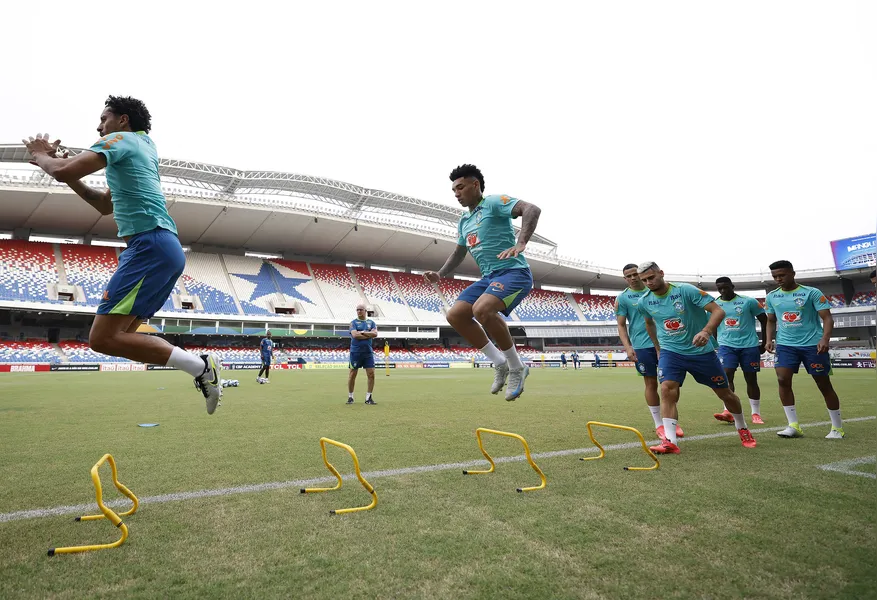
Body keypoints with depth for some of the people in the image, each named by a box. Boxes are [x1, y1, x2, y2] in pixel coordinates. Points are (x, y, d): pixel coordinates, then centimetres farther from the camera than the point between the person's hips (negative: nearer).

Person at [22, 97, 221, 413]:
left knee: (102, 338, -14)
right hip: (165, 247, 10)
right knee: (119, 335, 11)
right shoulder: (145, 146, 30)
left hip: (150, 245, -10)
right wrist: (70, 177, 27)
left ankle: (201, 366, -17)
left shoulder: (121, 139, 3)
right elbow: (105, 205, 37)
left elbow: (63, 171, -12)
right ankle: (201, 366, -1)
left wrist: (42, 156, 11)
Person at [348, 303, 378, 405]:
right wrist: (369, 335, -9)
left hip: (368, 352, 3)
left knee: (371, 374, -2)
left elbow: (375, 333, -6)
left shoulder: (371, 322, 10)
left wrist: (362, 332, -11)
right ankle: (350, 397, 17)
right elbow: (354, 335, -15)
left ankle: (368, 397, 8)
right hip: (355, 352, -3)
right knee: (352, 374, 3)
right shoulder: (353, 322, 1)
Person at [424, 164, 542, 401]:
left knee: (482, 309, -33)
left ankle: (516, 367, -12)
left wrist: (521, 243, -36)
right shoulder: (464, 221, 19)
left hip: (514, 272, -9)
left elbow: (532, 209, -21)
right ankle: (500, 363, 6)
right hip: (489, 277, 9)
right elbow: (458, 253, 32)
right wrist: (440, 274, 16)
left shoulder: (494, 202, -6)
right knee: (455, 315, -5)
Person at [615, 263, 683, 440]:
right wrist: (628, 347, -13)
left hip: (663, 343, 3)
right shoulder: (622, 298, 0)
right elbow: (621, 325, -2)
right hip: (642, 346, -3)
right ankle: (659, 425, 13)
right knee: (651, 383, 2)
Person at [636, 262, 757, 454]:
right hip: (670, 352, 2)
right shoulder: (644, 302, -6)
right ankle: (669, 442, -20)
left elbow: (718, 311, -23)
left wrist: (706, 331, -40)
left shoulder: (686, 290, -19)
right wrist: (658, 347, 18)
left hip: (701, 351, -1)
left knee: (725, 393, 12)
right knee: (667, 390, -22)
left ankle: (742, 428, 39)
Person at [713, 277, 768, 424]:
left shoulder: (748, 301, -2)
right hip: (726, 345, 1)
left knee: (751, 379, 6)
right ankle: (728, 411, -17)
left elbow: (764, 320, 6)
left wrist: (763, 343, 7)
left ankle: (756, 414, 17)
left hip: (749, 345, -1)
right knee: (726, 375, -16)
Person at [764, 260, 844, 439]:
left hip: (813, 344, -3)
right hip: (785, 344, 3)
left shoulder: (812, 293, -6)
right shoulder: (771, 297, 6)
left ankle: (837, 428, 20)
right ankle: (793, 426, -5)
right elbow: (771, 321, 17)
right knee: (783, 380, -12)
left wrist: (825, 338, -25)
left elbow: (827, 318, -9)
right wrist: (769, 339, 1)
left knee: (824, 384, 5)